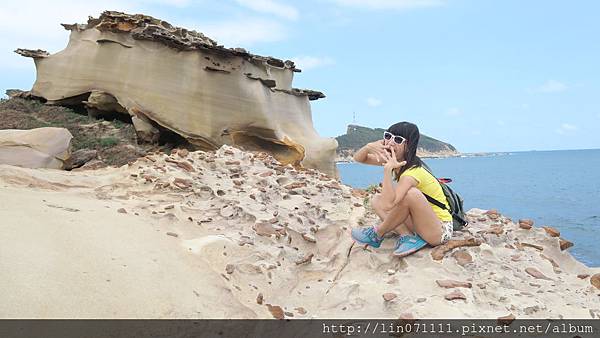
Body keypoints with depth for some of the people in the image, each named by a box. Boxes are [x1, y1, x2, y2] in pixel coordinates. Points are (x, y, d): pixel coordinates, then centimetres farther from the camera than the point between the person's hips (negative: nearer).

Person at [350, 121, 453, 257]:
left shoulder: (413, 172, -27)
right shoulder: (396, 161, -1)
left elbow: (388, 204, -40)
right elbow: (358, 158, 1)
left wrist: (388, 169, -37)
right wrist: (368, 147, -21)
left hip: (440, 230, -8)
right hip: (420, 223, 8)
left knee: (410, 193, -34)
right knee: (377, 200, 0)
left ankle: (377, 234, -12)